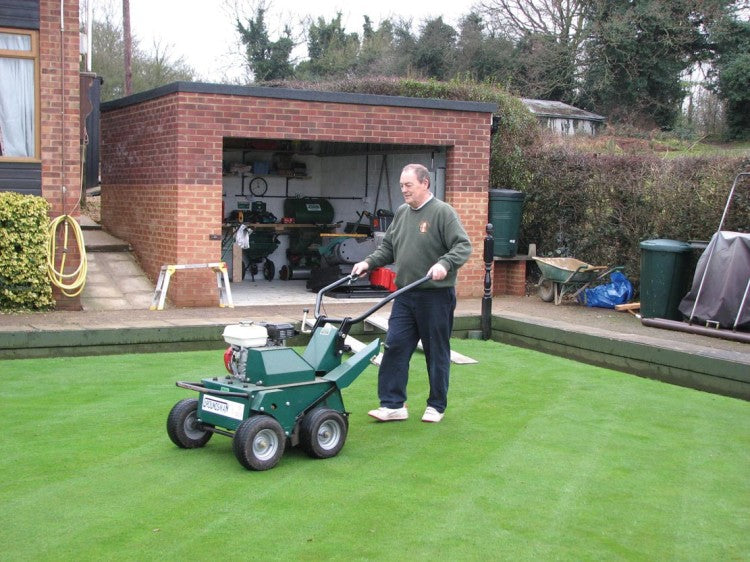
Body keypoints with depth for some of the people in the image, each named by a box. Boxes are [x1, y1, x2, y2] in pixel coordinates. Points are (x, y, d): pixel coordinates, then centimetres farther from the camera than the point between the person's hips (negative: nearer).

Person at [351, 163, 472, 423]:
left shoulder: (442, 212, -9)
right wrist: (369, 262, 7)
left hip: (435, 296, -6)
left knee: (437, 352, 6)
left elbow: (463, 246, -15)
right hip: (405, 296, 6)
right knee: (395, 347, 1)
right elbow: (388, 248, 21)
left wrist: (445, 264, -30)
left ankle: (437, 406, 19)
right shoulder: (401, 213, 13)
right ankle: (393, 404, 8)